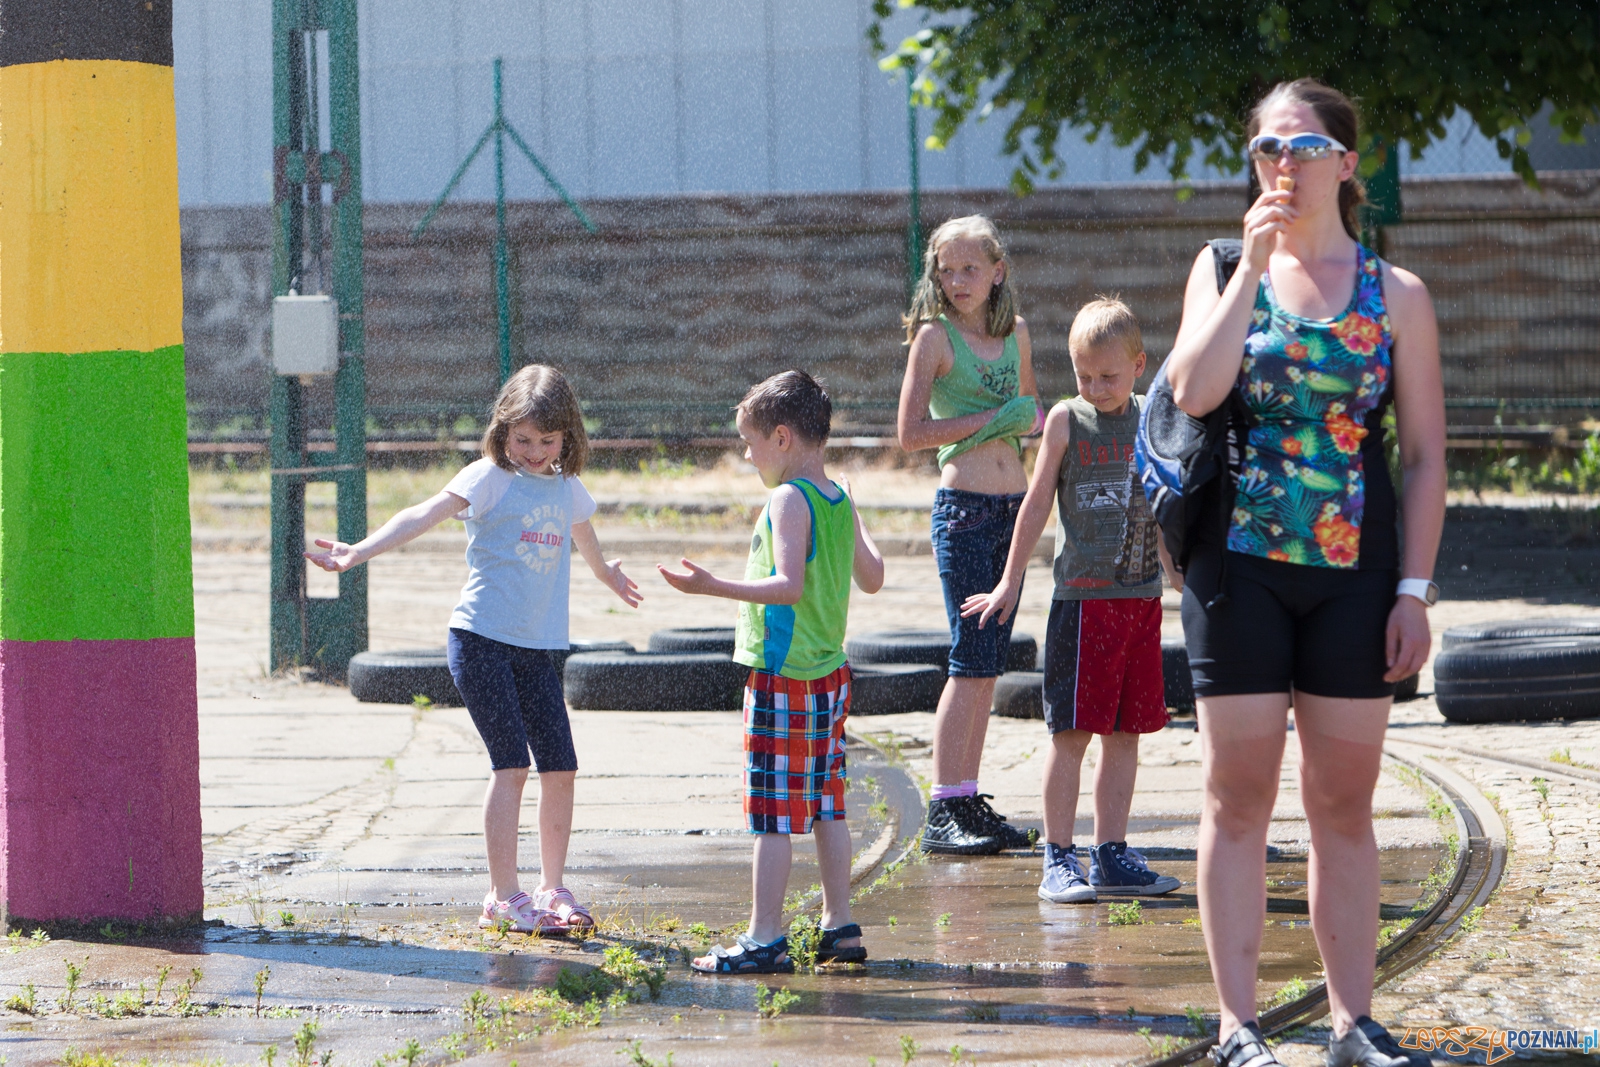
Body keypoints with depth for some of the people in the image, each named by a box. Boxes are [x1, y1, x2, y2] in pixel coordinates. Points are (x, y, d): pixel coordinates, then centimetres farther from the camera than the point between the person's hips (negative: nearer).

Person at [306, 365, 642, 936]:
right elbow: (424, 514, -19)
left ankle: (552, 889, 19)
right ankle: (503, 898, -5)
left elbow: (585, 542, 35)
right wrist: (361, 550, -34)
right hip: (482, 638, -6)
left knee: (560, 767, 4)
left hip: (536, 647, 6)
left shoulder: (567, 490, 12)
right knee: (512, 763, -11)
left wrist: (608, 575, 56)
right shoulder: (491, 477, -6)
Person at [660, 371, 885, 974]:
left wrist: (713, 587, -26)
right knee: (826, 807, 14)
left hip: (781, 677, -9)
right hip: (831, 674, 9)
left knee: (772, 813, -6)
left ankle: (765, 938, -5)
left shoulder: (789, 499, -14)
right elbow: (872, 579, 19)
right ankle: (840, 929, 17)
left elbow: (790, 585, -24)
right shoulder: (839, 501, 10)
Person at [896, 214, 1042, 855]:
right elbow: (911, 433, -9)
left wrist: (1028, 422, 2)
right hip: (964, 506, -6)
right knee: (971, 659, -10)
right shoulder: (934, 336, -4)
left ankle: (970, 803, 12)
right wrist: (990, 420, -14)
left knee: (989, 662, 7)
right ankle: (943, 812, -8)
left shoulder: (1016, 333, 12)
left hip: (1013, 504, 6)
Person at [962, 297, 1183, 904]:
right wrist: (1009, 584, 5)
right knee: (1073, 730, -5)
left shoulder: (1150, 419, 9)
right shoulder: (1067, 419, -2)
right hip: (1082, 596, -4)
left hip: (1142, 596, 4)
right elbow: (1038, 502, 3)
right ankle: (1058, 859, 0)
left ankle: (1112, 854, 14)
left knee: (1126, 730, 7)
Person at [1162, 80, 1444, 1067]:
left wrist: (1415, 591, -4)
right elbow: (1194, 391, -11)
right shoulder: (1225, 269, 6)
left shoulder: (1396, 296, 4)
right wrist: (1253, 268, -14)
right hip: (1241, 567, 0)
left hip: (1354, 576, 0)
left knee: (1345, 807, 5)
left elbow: (1427, 456, 3)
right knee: (1239, 798, 0)